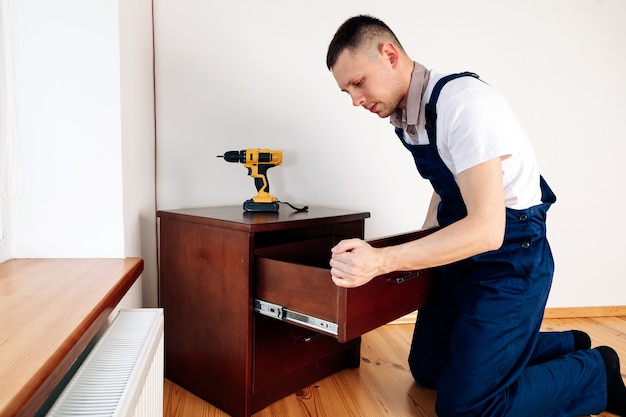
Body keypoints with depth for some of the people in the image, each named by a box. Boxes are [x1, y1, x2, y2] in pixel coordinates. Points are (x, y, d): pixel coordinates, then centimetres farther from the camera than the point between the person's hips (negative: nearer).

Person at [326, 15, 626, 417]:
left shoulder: (462, 100, -25)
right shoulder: (405, 115, 1)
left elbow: (487, 228, -31)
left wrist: (382, 260, -35)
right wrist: (419, 250, 10)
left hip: (510, 257, -9)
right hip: (459, 255, 9)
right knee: (427, 368, 20)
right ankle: (568, 345, 31)